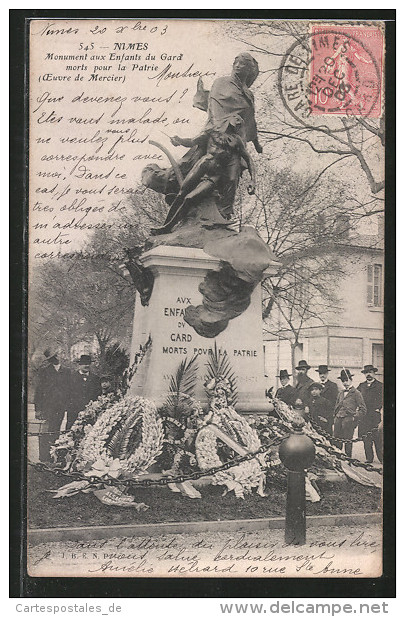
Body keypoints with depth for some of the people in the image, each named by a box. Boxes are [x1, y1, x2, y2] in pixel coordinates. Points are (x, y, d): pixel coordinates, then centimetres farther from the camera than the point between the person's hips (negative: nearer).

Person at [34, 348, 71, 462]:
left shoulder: (66, 372, 11)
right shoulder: (44, 371, 4)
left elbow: (69, 389, 13)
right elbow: (39, 390, 2)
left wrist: (67, 405, 3)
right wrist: (38, 408, -5)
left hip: (61, 407, 2)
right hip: (47, 407, -2)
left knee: (55, 432, 4)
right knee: (45, 433, -7)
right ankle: (43, 458, -3)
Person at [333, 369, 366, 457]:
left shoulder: (356, 393, 0)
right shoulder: (340, 393, 18)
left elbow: (363, 410, -2)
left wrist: (355, 418, -9)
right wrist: (336, 416, 14)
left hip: (349, 420, -5)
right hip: (338, 420, 5)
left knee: (348, 442, -2)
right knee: (336, 442, 2)